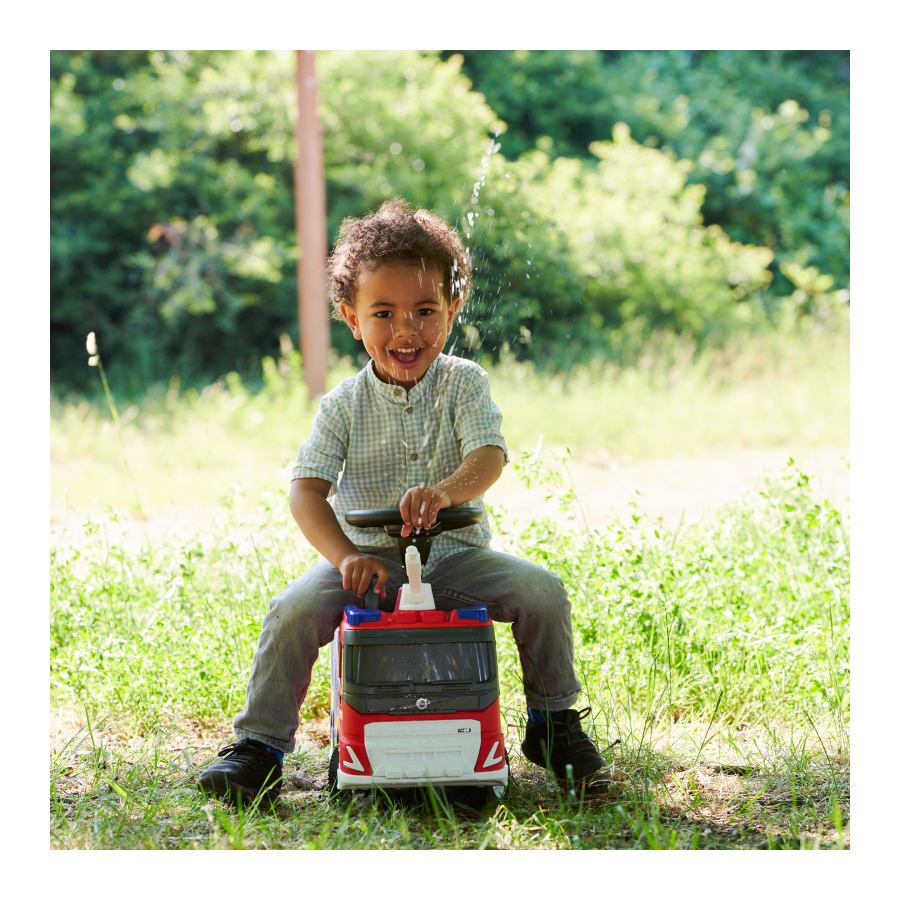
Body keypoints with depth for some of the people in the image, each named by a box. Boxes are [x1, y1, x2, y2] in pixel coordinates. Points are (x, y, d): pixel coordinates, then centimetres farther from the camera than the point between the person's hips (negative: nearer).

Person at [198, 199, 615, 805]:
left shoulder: (464, 384, -3)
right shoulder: (345, 405, -2)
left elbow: (489, 458, -19)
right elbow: (307, 490, -11)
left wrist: (444, 491, -43)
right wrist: (346, 556, -29)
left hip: (455, 554, 0)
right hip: (370, 557, 0)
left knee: (541, 591, -20)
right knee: (294, 611, -25)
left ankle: (553, 725, 3)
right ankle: (260, 744, -8)